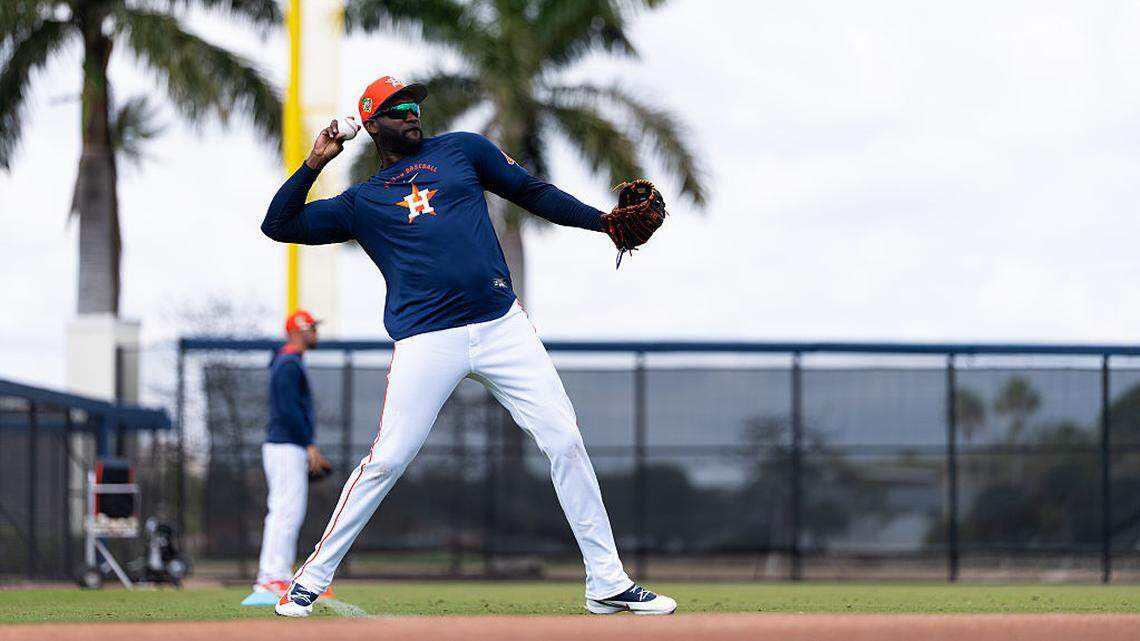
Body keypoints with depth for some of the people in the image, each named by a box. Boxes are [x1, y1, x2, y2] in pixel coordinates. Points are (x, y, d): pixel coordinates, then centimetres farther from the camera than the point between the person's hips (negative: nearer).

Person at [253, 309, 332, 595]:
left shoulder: (290, 363, 21)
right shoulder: (289, 364, -12)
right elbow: (288, 410, -20)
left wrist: (309, 451, 22)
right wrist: (310, 446, -19)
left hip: (287, 449, 11)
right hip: (287, 447, -11)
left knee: (284, 513, 10)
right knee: (287, 511, -13)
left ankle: (277, 577, 11)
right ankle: (272, 577, -16)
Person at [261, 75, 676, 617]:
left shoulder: (461, 150, 17)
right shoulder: (360, 203, 16)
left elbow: (532, 192, 18)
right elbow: (278, 224, 15)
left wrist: (604, 221, 8)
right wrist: (314, 164, 5)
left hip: (502, 325, 2)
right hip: (427, 342, -2)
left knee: (565, 442, -3)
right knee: (387, 460, -9)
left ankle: (607, 584, 3)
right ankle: (311, 580, 4)